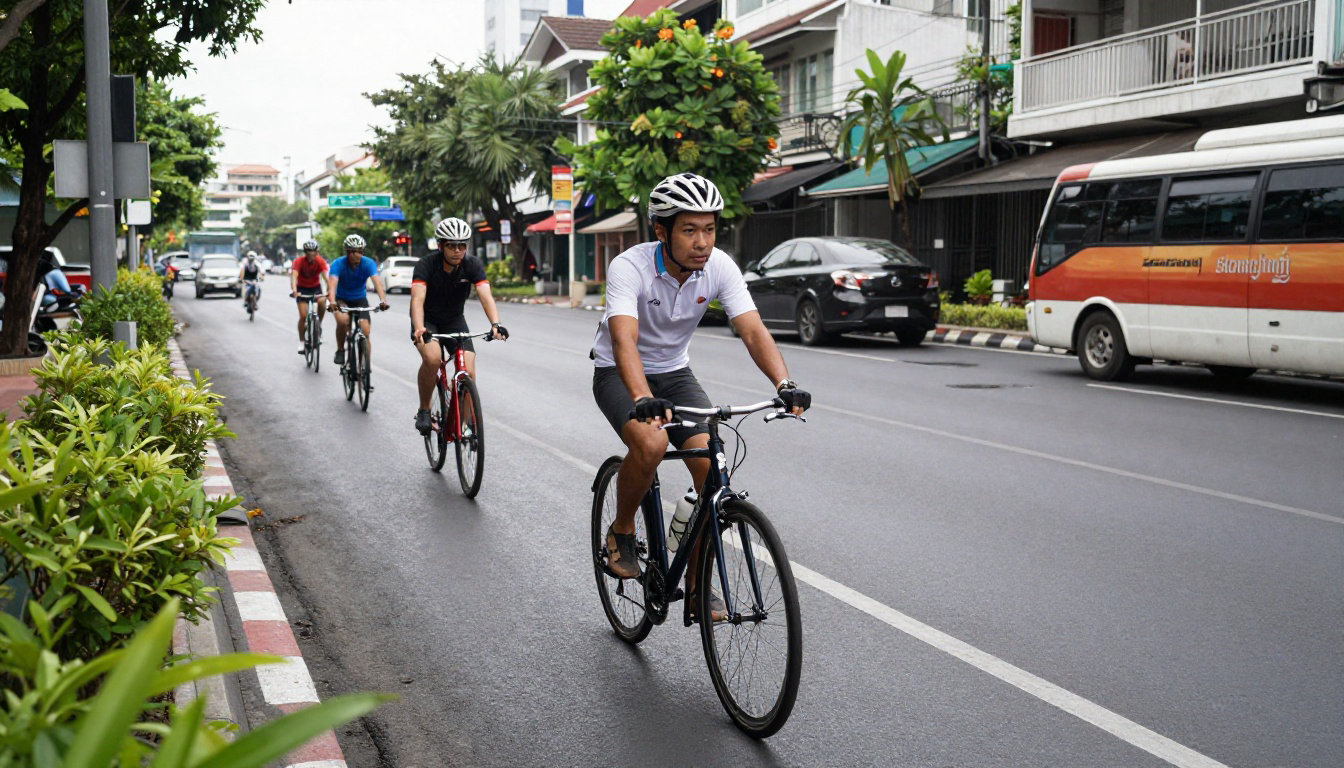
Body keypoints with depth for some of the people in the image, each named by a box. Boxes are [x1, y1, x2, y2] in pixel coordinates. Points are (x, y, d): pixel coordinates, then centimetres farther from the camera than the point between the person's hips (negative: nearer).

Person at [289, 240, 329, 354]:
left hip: (316, 287, 1)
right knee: (303, 316, -12)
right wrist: (294, 291, -54)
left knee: (322, 302, -31)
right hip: (302, 288, -1)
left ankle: (319, 324, -6)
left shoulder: (320, 261, -19)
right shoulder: (299, 261, -23)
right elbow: (294, 276, -35)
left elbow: (325, 276, -31)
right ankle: (301, 342, 2)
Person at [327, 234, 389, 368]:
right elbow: (332, 284, -37)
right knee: (343, 320, -32)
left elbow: (377, 282, -33)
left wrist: (383, 300, -52)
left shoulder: (368, 263, -20)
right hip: (341, 299, -2)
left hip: (360, 300, 2)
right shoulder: (338, 264, -23)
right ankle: (340, 350, -9)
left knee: (365, 332, -13)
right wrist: (332, 302, -56)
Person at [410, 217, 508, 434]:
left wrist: (495, 323, -48)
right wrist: (419, 328, -55)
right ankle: (424, 410, -10)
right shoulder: (426, 265, -23)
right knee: (432, 358, -33)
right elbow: (417, 299, -36)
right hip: (428, 321, -3)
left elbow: (485, 296, -29)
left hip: (455, 321, 3)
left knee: (469, 373, -16)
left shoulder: (472, 265, -16)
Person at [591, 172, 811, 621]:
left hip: (675, 373, 4)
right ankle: (622, 531, -4)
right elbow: (624, 340, -42)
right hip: (619, 375, -4)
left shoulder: (720, 267, -16)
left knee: (712, 466, -16)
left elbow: (752, 330, -25)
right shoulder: (629, 268, -28)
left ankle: (697, 584, 1)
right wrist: (644, 400, -59)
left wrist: (784, 385, -43)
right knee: (651, 442, -33)